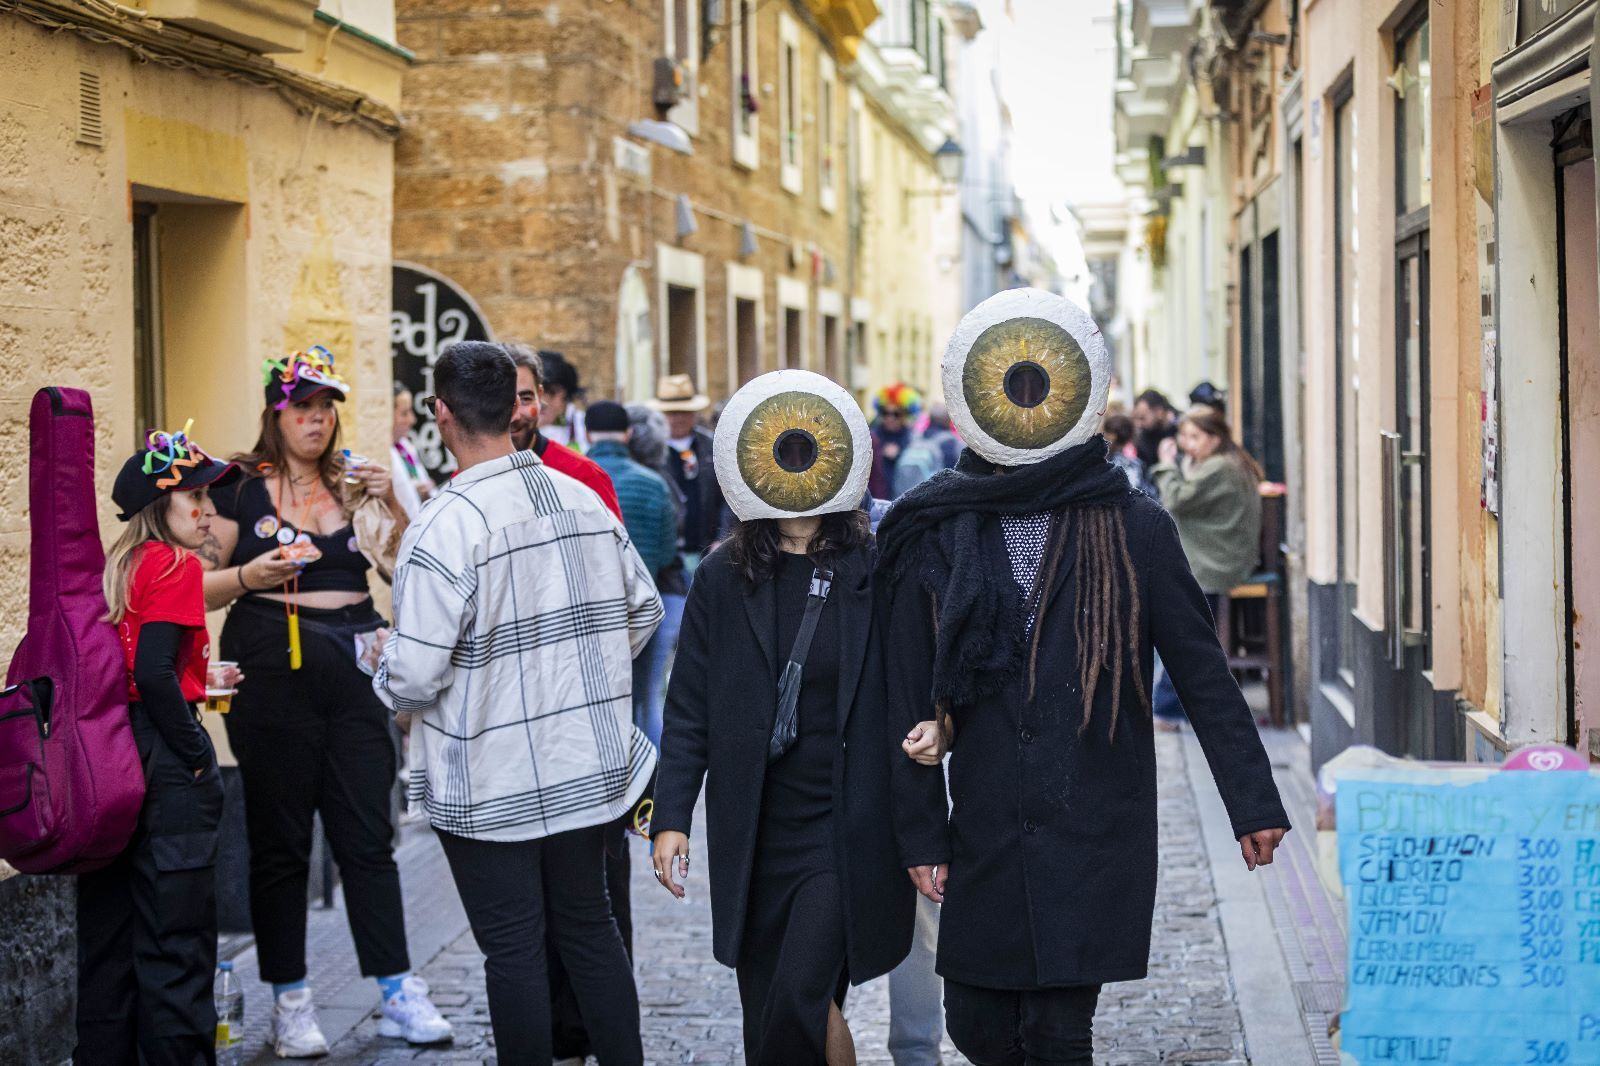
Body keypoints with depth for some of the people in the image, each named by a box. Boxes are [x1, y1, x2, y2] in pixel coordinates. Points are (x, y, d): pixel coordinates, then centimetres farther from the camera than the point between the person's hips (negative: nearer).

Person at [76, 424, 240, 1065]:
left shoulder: (116, 566, 12)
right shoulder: (175, 566, -10)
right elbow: (152, 670, -20)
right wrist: (196, 755, -13)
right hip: (164, 761, -8)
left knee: (107, 938, 14)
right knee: (174, 940, -1)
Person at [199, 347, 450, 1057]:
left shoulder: (354, 483, 12)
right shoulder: (242, 489, 2)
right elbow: (199, 587, 1)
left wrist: (393, 505, -6)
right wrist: (249, 577, -17)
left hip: (354, 672, 3)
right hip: (272, 673, -3)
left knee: (368, 836, 4)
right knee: (279, 843, 2)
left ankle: (397, 994, 9)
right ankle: (290, 1003, 10)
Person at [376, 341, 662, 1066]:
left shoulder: (446, 525, -19)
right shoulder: (584, 502, 1)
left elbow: (415, 674, -20)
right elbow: (644, 610, 13)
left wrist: (387, 680, 2)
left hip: (491, 783, -6)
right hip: (588, 767, 6)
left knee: (513, 949, 4)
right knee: (590, 926, 17)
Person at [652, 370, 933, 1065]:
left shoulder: (873, 573, -2)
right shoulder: (723, 579, 3)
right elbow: (688, 712, 5)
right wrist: (671, 818, -1)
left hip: (847, 828, -3)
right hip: (756, 837, 3)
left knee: (799, 1000, -16)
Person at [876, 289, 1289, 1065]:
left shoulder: (1135, 530, -1)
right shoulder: (939, 537, 3)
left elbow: (1202, 674, 2)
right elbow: (911, 699, 5)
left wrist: (1253, 802, 1)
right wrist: (920, 833, 3)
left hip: (1098, 836, -2)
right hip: (985, 840, 2)